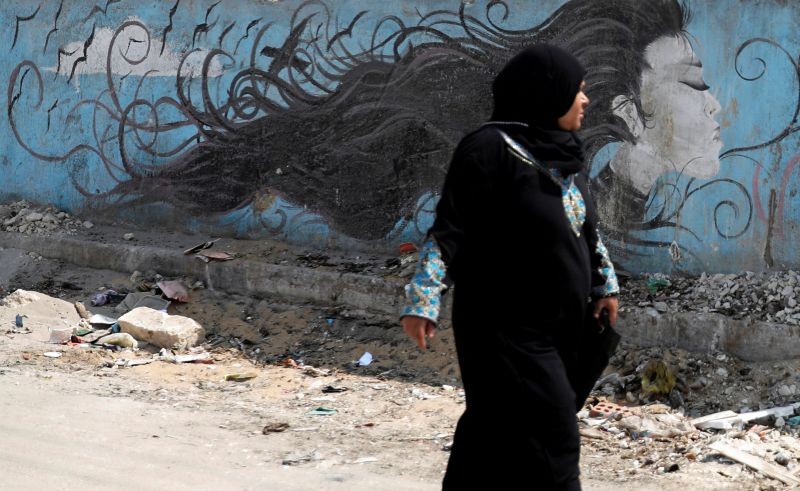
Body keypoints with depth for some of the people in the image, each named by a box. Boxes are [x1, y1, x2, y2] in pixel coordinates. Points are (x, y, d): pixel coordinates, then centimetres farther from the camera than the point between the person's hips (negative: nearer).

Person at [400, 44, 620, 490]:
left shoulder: (567, 153, 9)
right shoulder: (490, 149, -15)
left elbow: (589, 228, 22)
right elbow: (449, 230, -15)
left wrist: (606, 283, 17)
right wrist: (424, 300, -22)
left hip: (561, 327, 7)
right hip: (507, 330, -7)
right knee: (547, 444, -8)